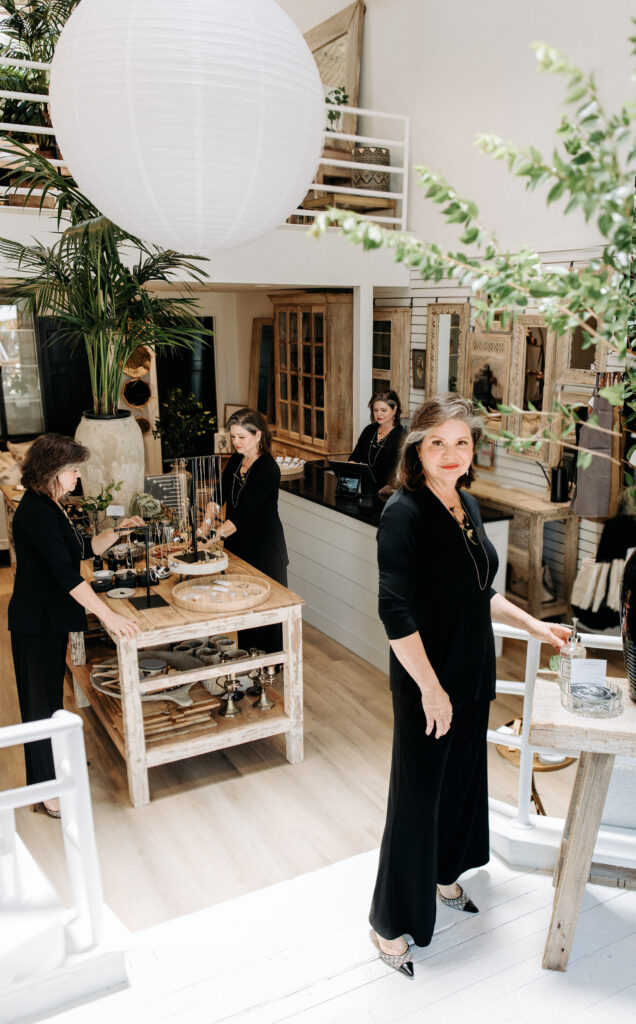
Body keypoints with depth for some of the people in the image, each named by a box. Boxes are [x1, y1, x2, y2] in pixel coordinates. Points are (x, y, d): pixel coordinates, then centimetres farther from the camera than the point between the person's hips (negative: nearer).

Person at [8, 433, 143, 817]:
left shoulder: (49, 507, 9)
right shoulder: (35, 511, -23)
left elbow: (85, 548, 18)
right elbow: (66, 572, -30)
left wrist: (118, 531, 3)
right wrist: (108, 615, -32)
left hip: (52, 616, 9)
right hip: (37, 620, -9)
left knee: (51, 694, 22)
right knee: (41, 699, 2)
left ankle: (58, 760, 39)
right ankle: (49, 789, 14)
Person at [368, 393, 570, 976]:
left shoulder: (467, 505, 5)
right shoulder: (404, 513, -21)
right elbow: (396, 612, -24)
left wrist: (533, 625, 14)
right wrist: (430, 688, -22)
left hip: (472, 677, 8)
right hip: (427, 685, -8)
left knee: (461, 779, 23)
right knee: (417, 798, 5)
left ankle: (443, 877, 48)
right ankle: (391, 923, 26)